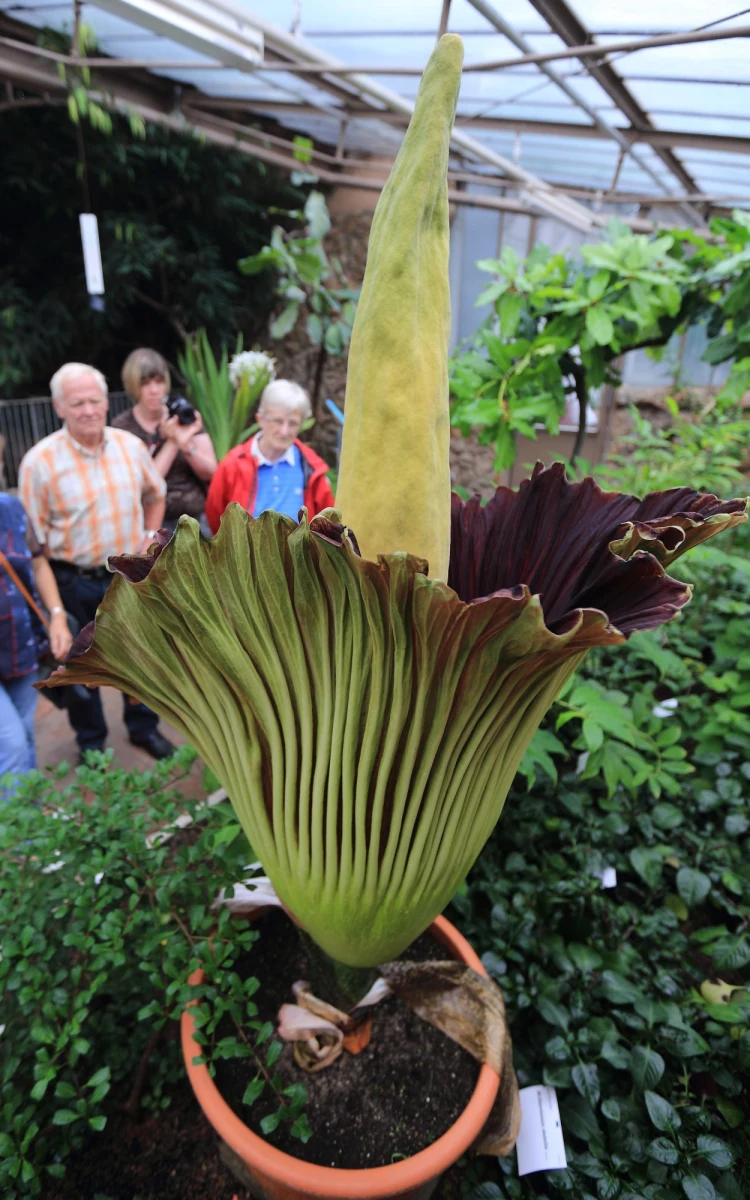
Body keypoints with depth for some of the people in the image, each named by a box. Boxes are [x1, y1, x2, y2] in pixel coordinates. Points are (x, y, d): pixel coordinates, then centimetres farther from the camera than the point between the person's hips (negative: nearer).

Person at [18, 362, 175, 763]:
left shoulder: (131, 446, -4)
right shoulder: (40, 461, -16)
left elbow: (155, 495, 14)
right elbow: (33, 537, -13)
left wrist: (149, 537, 1)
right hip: (75, 584, -3)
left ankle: (143, 728, 40)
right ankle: (91, 744, 35)